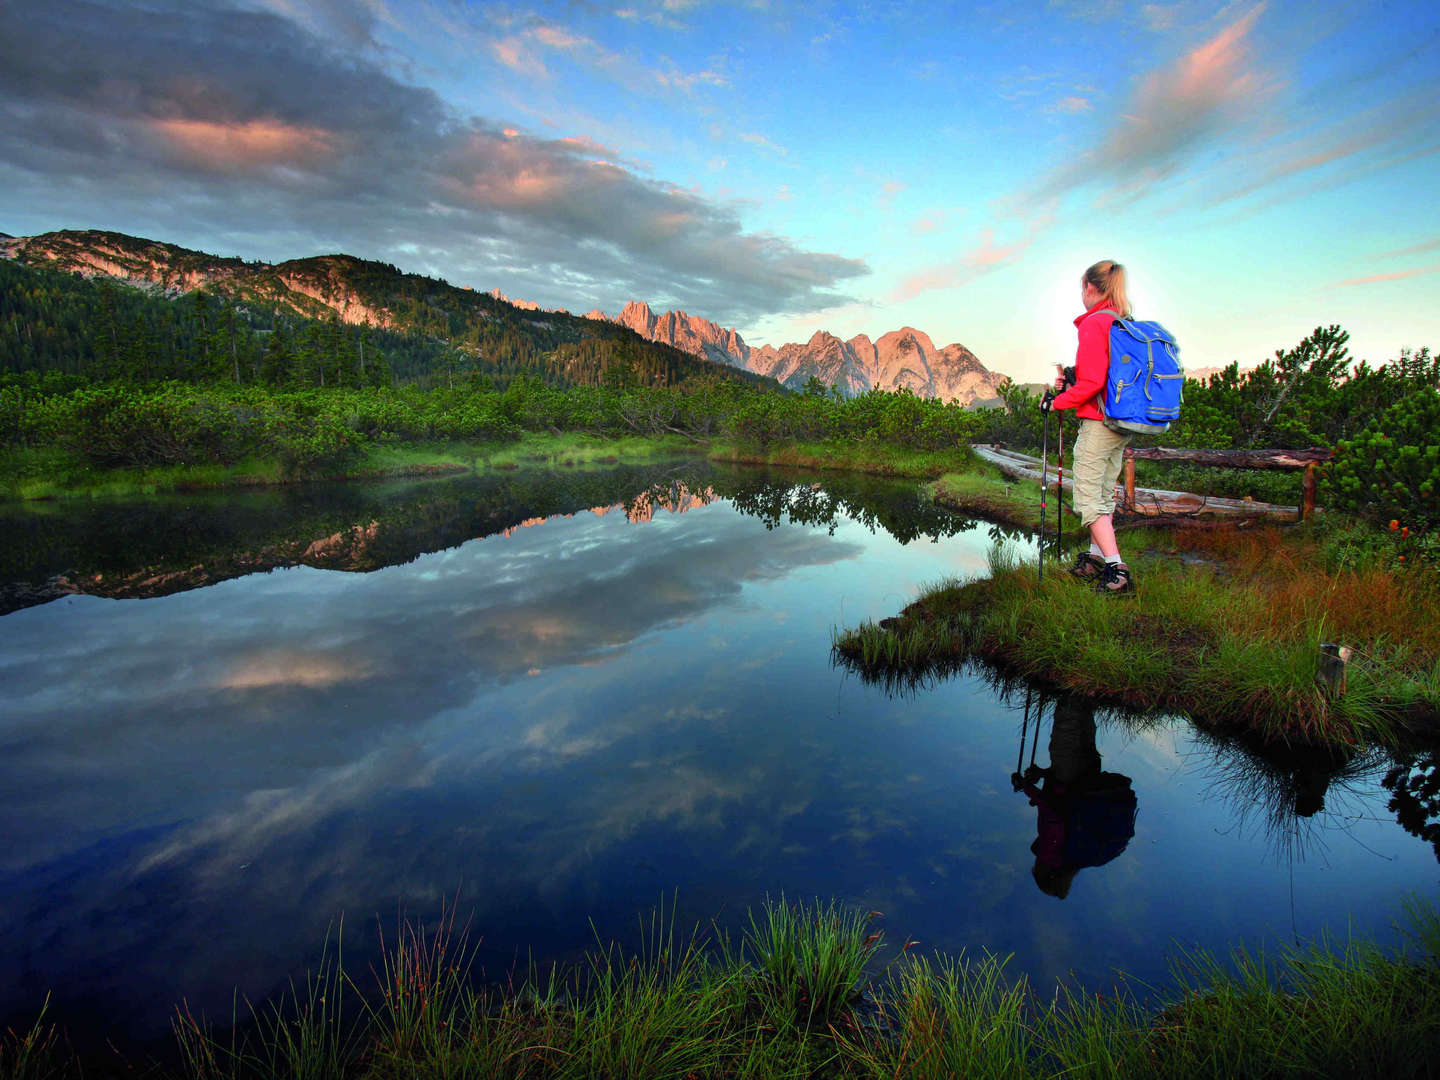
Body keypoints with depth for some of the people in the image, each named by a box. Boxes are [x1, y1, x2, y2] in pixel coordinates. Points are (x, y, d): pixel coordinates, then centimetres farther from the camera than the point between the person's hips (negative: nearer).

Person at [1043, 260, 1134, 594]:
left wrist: (1057, 401, -7)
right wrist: (1071, 383, 13)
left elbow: (1092, 382, -20)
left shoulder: (1094, 323, -14)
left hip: (1098, 422, -9)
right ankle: (1096, 558, 26)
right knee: (1104, 494, 17)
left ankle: (1117, 570, -8)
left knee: (1087, 498, -4)